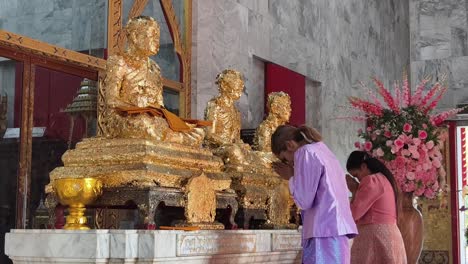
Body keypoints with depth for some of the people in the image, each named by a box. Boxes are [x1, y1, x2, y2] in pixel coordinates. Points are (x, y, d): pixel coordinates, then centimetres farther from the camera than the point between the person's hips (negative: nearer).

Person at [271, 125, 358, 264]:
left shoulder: (305, 153, -5)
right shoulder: (322, 150, 22)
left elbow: (304, 200, -10)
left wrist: (291, 177, 5)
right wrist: (295, 176, 17)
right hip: (336, 228, 9)